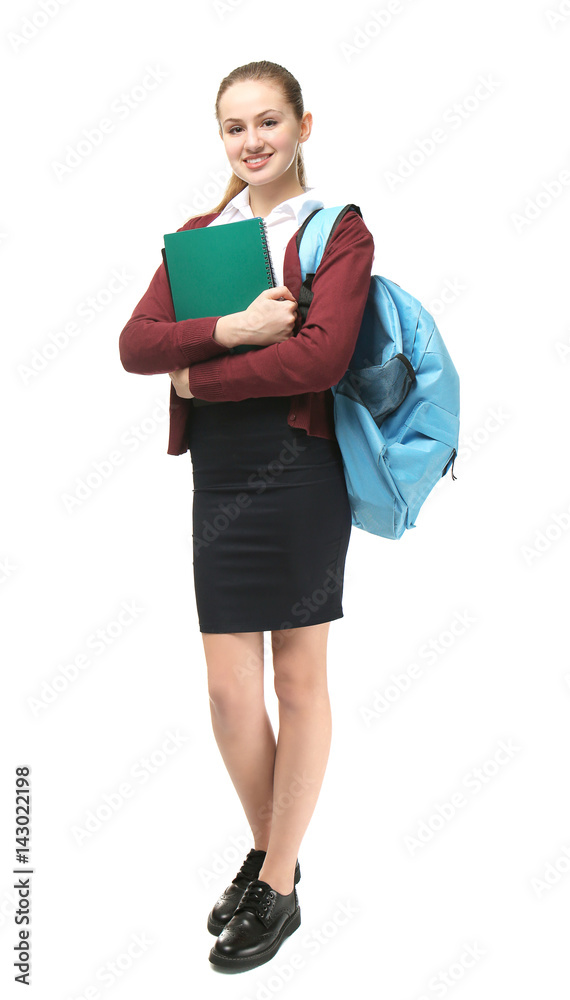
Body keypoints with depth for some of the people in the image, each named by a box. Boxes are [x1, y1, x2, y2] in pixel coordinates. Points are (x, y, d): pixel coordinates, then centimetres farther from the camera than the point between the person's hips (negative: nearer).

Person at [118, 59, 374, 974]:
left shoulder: (339, 232, 0)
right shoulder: (200, 235, 15)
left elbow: (321, 355, -17)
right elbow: (134, 344, 1)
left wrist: (197, 376, -9)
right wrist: (230, 329, -15)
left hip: (300, 475, -4)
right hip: (218, 478, 5)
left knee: (298, 681, 7)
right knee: (229, 690, 6)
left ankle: (278, 891, 21)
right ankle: (266, 851, 32)